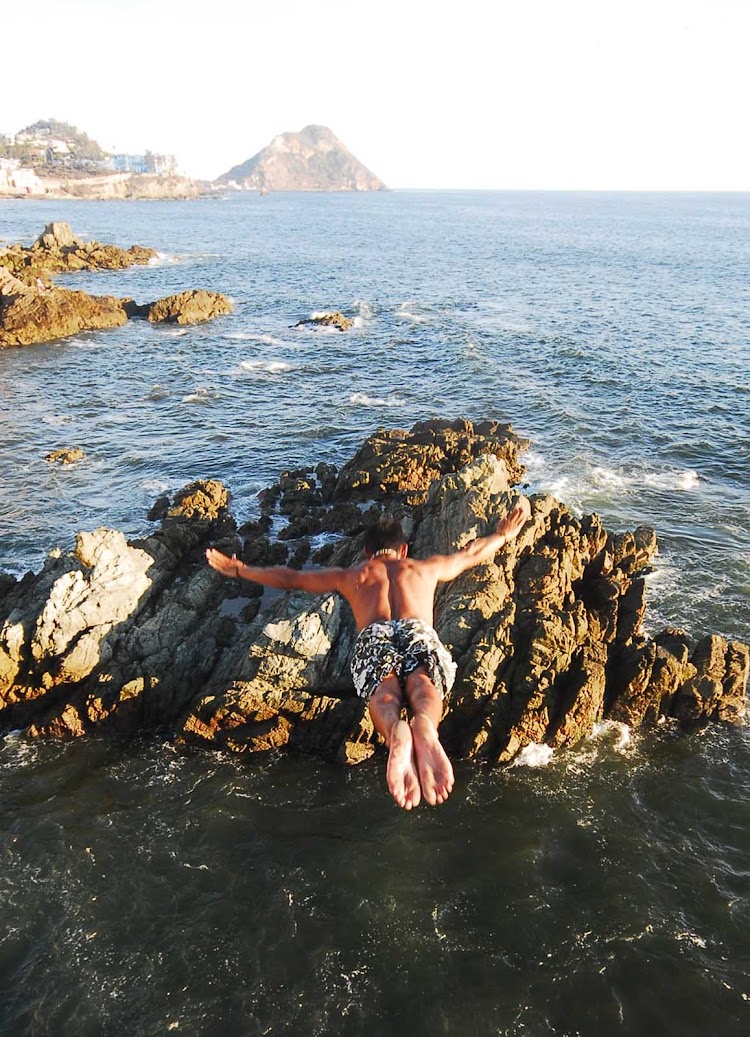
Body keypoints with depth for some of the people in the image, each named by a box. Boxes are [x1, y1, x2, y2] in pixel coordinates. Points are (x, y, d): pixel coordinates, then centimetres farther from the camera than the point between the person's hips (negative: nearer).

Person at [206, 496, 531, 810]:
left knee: (383, 691, -25)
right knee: (422, 683, -27)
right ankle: (425, 726, -63)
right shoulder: (425, 567, 39)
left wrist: (239, 569, 57)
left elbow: (290, 577, 44)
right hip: (419, 631, 0)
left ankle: (396, 732, -61)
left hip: (373, 636, 0)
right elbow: (472, 553, 54)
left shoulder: (349, 575, 38)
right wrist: (503, 534, 72)